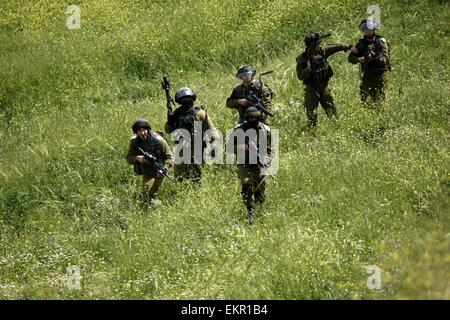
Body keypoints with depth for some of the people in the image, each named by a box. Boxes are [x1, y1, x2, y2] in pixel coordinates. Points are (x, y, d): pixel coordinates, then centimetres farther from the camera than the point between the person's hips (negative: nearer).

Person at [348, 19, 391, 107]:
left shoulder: (381, 41, -5)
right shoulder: (362, 43, 7)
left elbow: (386, 59, -14)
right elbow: (351, 58, 5)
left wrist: (374, 57, -30)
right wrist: (359, 59, -16)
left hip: (380, 74, -4)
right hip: (367, 75, 4)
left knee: (379, 100, -5)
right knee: (365, 100, -1)